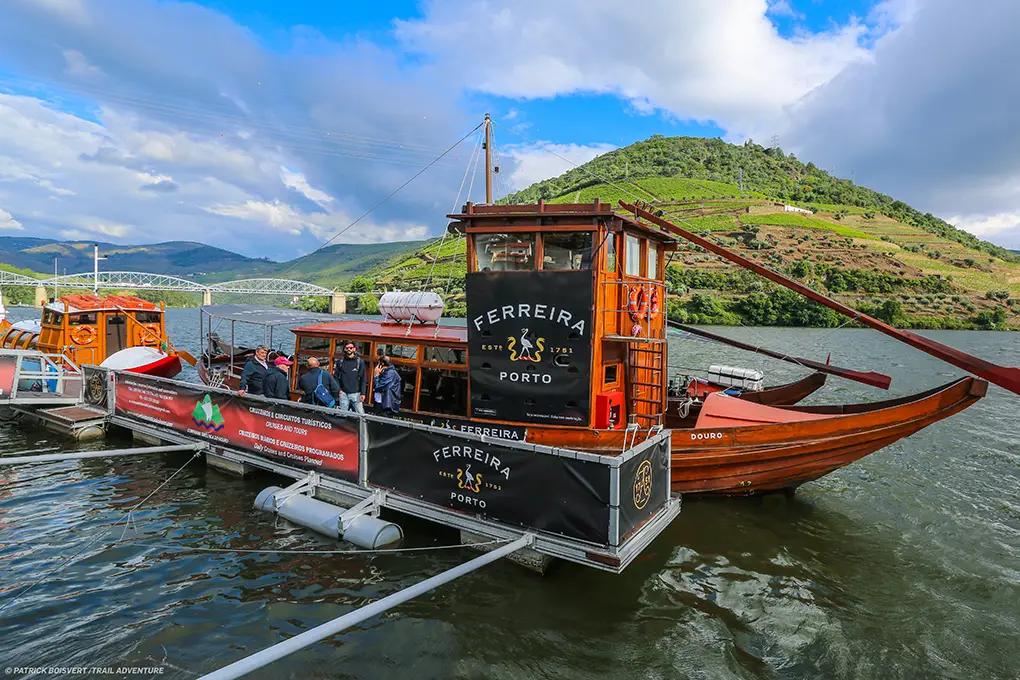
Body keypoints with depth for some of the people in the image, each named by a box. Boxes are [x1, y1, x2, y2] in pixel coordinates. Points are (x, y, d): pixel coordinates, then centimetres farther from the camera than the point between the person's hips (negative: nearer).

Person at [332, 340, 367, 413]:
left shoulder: (360, 361, 3)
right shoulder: (340, 362, 9)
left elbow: (363, 379, 0)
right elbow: (335, 376, 10)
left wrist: (363, 393, -6)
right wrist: (338, 389, -2)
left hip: (355, 393, -2)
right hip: (343, 393, 2)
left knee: (360, 413, -6)